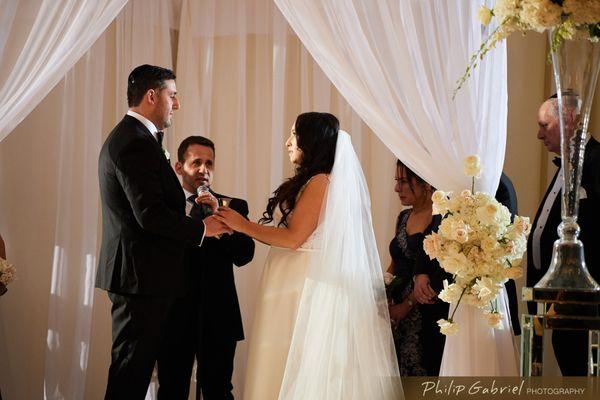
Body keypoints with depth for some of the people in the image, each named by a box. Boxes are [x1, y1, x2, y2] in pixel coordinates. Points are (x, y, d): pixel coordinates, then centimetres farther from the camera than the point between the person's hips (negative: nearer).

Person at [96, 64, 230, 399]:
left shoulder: (126, 137, 18)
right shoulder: (137, 144, -17)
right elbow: (151, 216, -23)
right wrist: (201, 228, -11)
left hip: (138, 274, 11)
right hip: (143, 275, -11)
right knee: (133, 372, -4)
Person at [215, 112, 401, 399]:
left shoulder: (320, 182, -10)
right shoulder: (307, 182, 18)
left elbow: (294, 237, -16)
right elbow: (287, 235, 13)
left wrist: (244, 226, -9)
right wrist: (242, 225, 10)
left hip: (307, 288, -9)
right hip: (295, 286, 9)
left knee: (298, 371, -7)